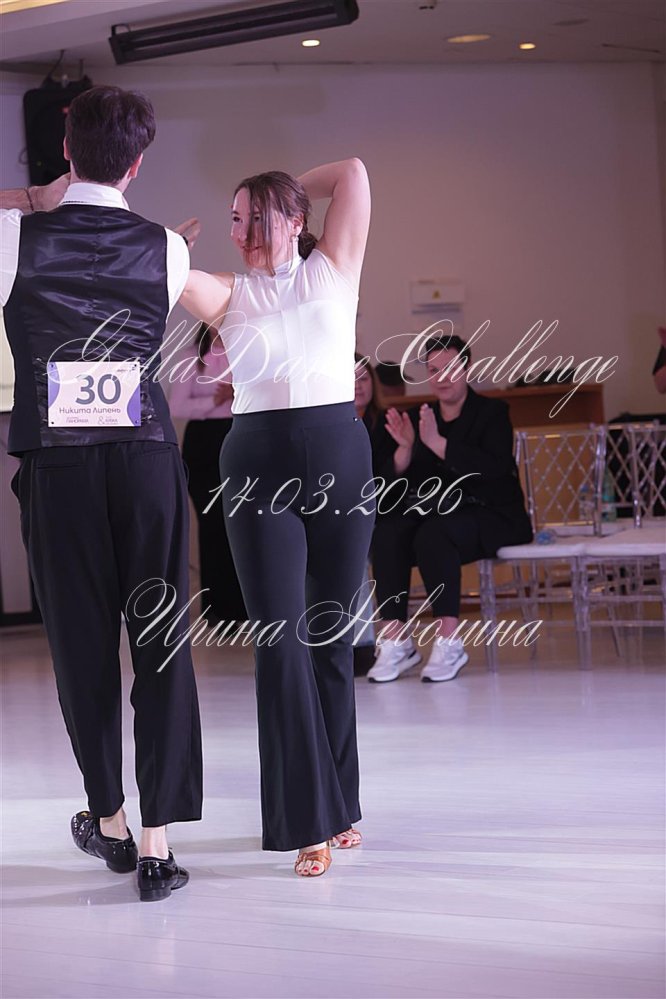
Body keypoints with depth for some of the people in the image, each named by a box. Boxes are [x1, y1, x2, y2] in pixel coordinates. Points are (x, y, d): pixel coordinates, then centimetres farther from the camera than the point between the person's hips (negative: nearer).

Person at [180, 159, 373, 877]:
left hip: (339, 452, 0)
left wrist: (289, 191, 13)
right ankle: (309, 821, -4)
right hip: (259, 463, 0)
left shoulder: (333, 273, 8)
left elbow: (353, 173, 2)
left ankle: (338, 801, 20)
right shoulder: (226, 295, 8)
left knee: (332, 639, 7)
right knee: (280, 640, -7)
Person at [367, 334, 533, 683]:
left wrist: (437, 442, -24)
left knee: (432, 535, -36)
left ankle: (448, 642, -32)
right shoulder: (418, 417, 14)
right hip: (432, 510, 4)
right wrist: (404, 448, -14)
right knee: (385, 535, -28)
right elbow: (395, 481, 6)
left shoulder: (492, 412, 1)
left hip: (488, 515, -4)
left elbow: (495, 468, -18)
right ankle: (394, 640, -25)